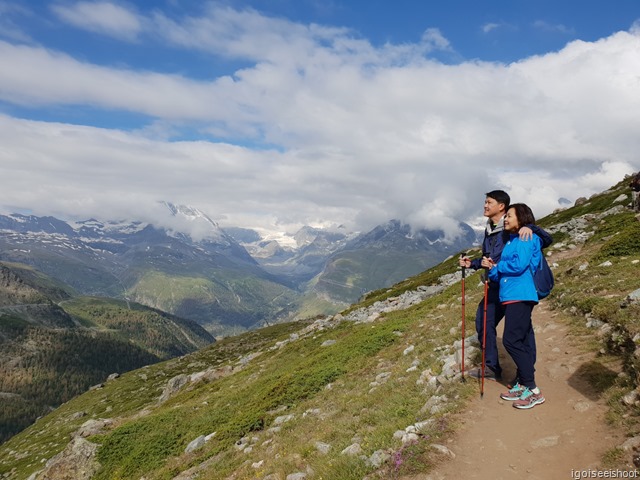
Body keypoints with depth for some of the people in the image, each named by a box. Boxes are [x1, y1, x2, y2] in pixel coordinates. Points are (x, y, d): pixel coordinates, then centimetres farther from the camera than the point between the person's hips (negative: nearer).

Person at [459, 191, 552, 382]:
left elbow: (547, 240, -16)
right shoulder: (489, 230, 13)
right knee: (483, 323, 11)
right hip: (495, 287, 9)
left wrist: (530, 228, -32)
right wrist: (472, 263, 9)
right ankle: (491, 367, 25)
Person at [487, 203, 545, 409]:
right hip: (511, 296, 9)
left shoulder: (527, 237, -7)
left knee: (511, 340, -12)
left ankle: (533, 390, -6)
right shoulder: (512, 240, 20)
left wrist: (497, 265, -3)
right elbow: (504, 271, 17)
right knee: (522, 341, 11)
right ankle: (521, 385, 17)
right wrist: (494, 271, -2)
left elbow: (519, 265, -19)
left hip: (520, 296, -9)